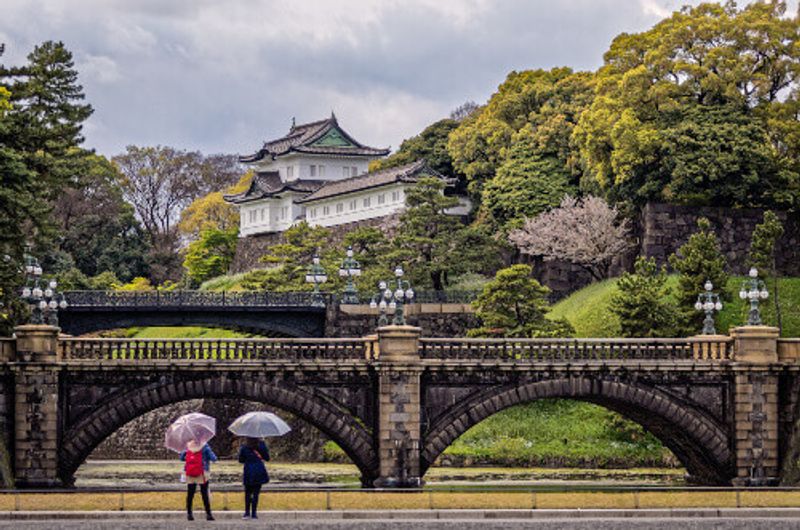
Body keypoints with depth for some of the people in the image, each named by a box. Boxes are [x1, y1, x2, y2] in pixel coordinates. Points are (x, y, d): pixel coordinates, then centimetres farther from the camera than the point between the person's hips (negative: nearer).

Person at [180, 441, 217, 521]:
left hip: (190, 474, 3)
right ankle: (208, 513, -2)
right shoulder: (205, 447, -7)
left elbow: (182, 458, 15)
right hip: (202, 474, -3)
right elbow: (214, 459, -9)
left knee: (190, 494, 9)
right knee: (204, 494, 0)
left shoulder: (188, 446, 6)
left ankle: (189, 513, 8)